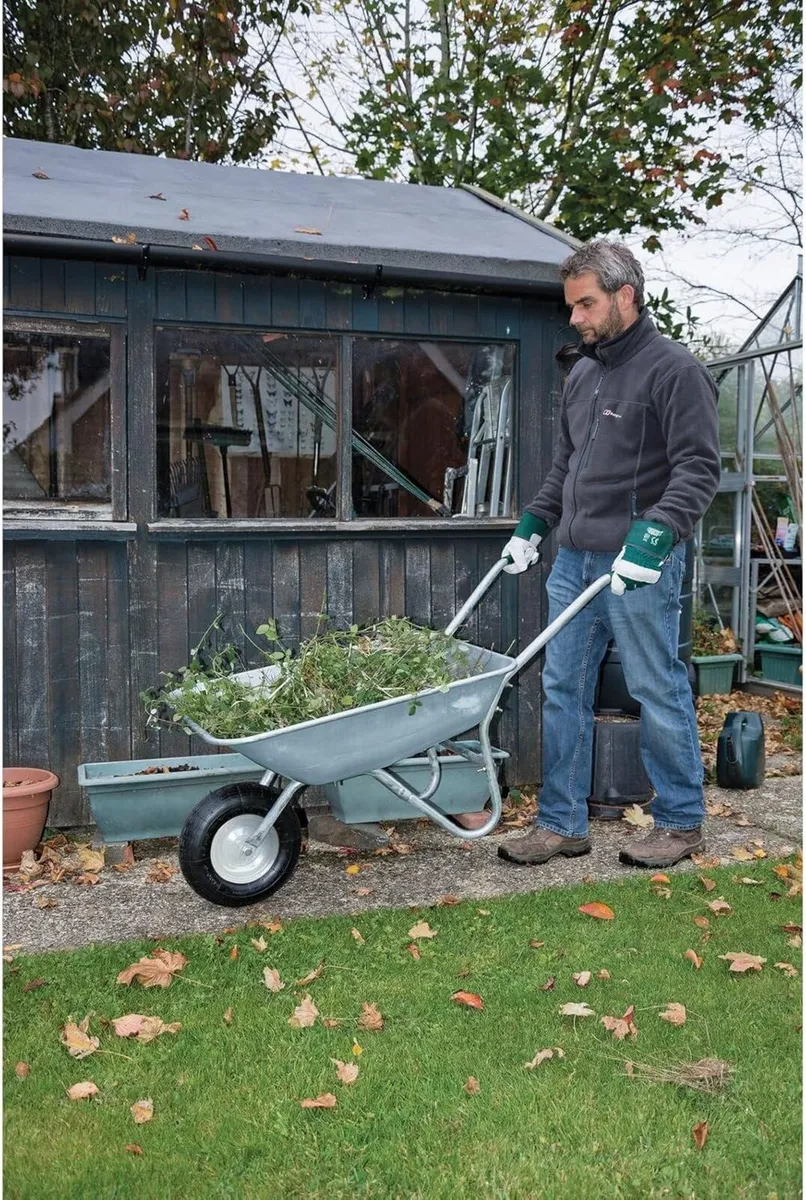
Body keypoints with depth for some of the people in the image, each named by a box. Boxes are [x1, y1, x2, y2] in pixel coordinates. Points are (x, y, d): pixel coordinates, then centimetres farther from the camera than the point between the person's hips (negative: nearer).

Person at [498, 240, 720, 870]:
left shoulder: (675, 368, -8)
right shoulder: (582, 373, 17)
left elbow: (699, 468, -15)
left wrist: (656, 533, -27)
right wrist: (534, 523, 20)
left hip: (640, 566, -8)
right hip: (574, 560, 8)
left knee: (659, 693, 3)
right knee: (563, 692, 8)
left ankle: (682, 822, 21)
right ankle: (563, 824, 19)